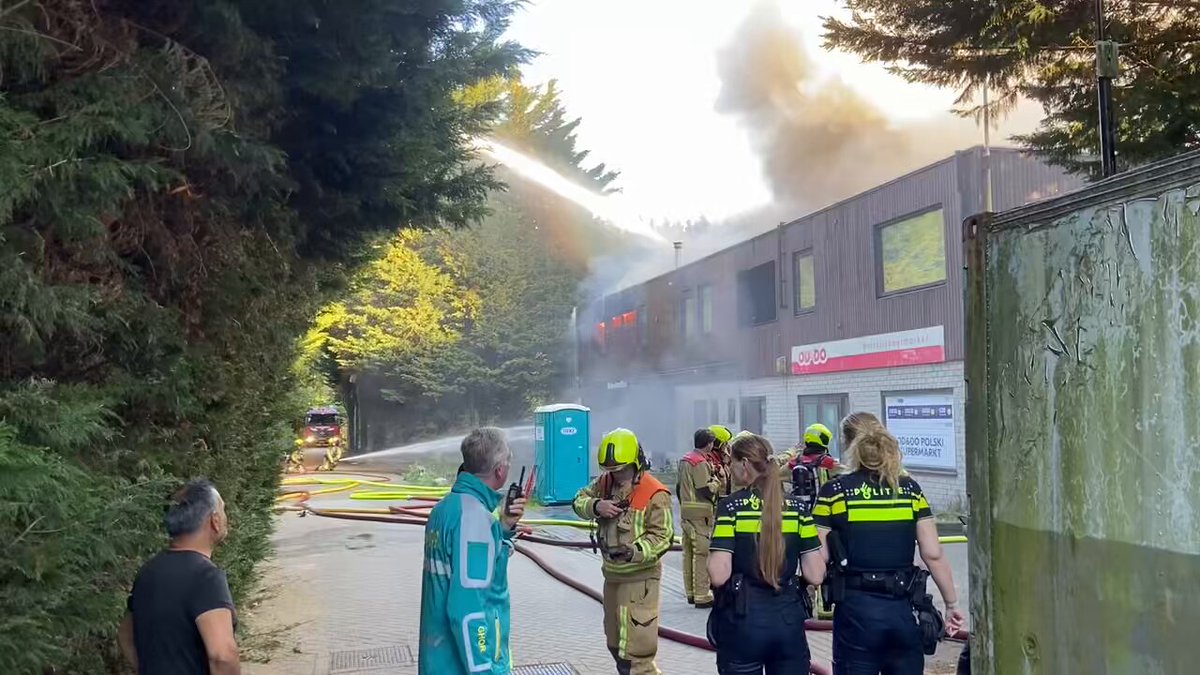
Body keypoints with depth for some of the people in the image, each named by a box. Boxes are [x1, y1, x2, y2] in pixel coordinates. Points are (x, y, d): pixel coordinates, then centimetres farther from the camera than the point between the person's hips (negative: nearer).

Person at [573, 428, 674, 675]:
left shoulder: (654, 494, -19)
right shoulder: (606, 482, 3)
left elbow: (662, 537, -22)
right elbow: (580, 500, 4)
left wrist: (635, 551, -37)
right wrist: (596, 506, -17)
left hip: (639, 578, -8)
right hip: (612, 575, 8)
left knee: (635, 649, -7)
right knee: (615, 644, 22)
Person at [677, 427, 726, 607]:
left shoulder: (685, 460, 14)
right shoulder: (701, 463, -15)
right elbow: (707, 490, -20)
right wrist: (717, 477, -5)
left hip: (686, 511, 10)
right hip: (701, 514, -10)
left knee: (689, 553, 14)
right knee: (702, 554, -6)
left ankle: (691, 592, 22)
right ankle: (702, 595, -4)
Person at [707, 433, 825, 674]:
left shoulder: (732, 506, -10)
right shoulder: (796, 507, 0)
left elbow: (719, 576, -17)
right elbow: (815, 575, -3)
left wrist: (711, 559, 4)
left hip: (742, 620, -3)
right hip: (788, 619, 3)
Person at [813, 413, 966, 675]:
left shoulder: (834, 491, -6)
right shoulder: (910, 489, 2)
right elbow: (933, 555, -1)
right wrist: (952, 604, 8)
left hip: (856, 611, -2)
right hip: (903, 611, 3)